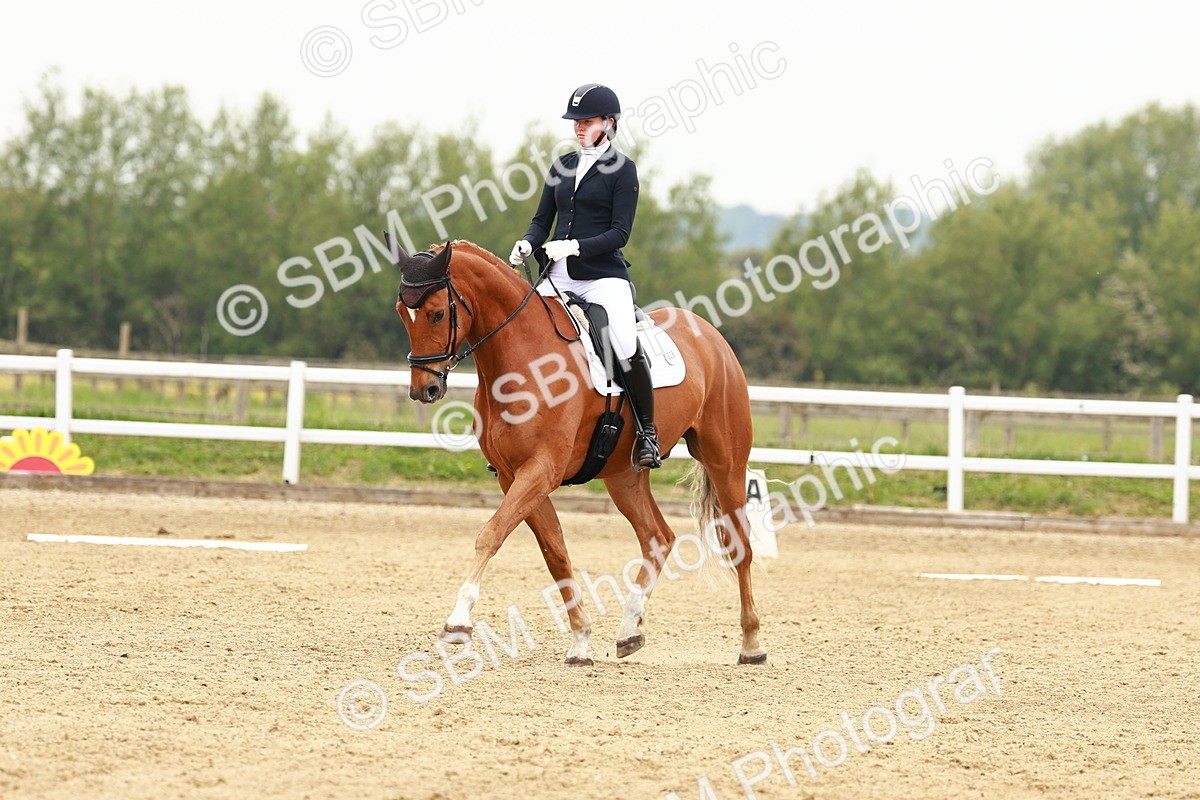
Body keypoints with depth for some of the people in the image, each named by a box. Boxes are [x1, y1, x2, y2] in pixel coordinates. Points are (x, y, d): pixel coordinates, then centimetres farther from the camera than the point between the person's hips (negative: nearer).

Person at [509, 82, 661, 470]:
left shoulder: (622, 168, -2)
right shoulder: (562, 165, 15)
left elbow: (620, 232, -8)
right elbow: (543, 218, 17)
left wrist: (575, 246, -20)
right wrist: (527, 244, -5)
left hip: (604, 276, -6)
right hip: (559, 278, 6)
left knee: (627, 348, -27)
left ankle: (647, 432, -11)